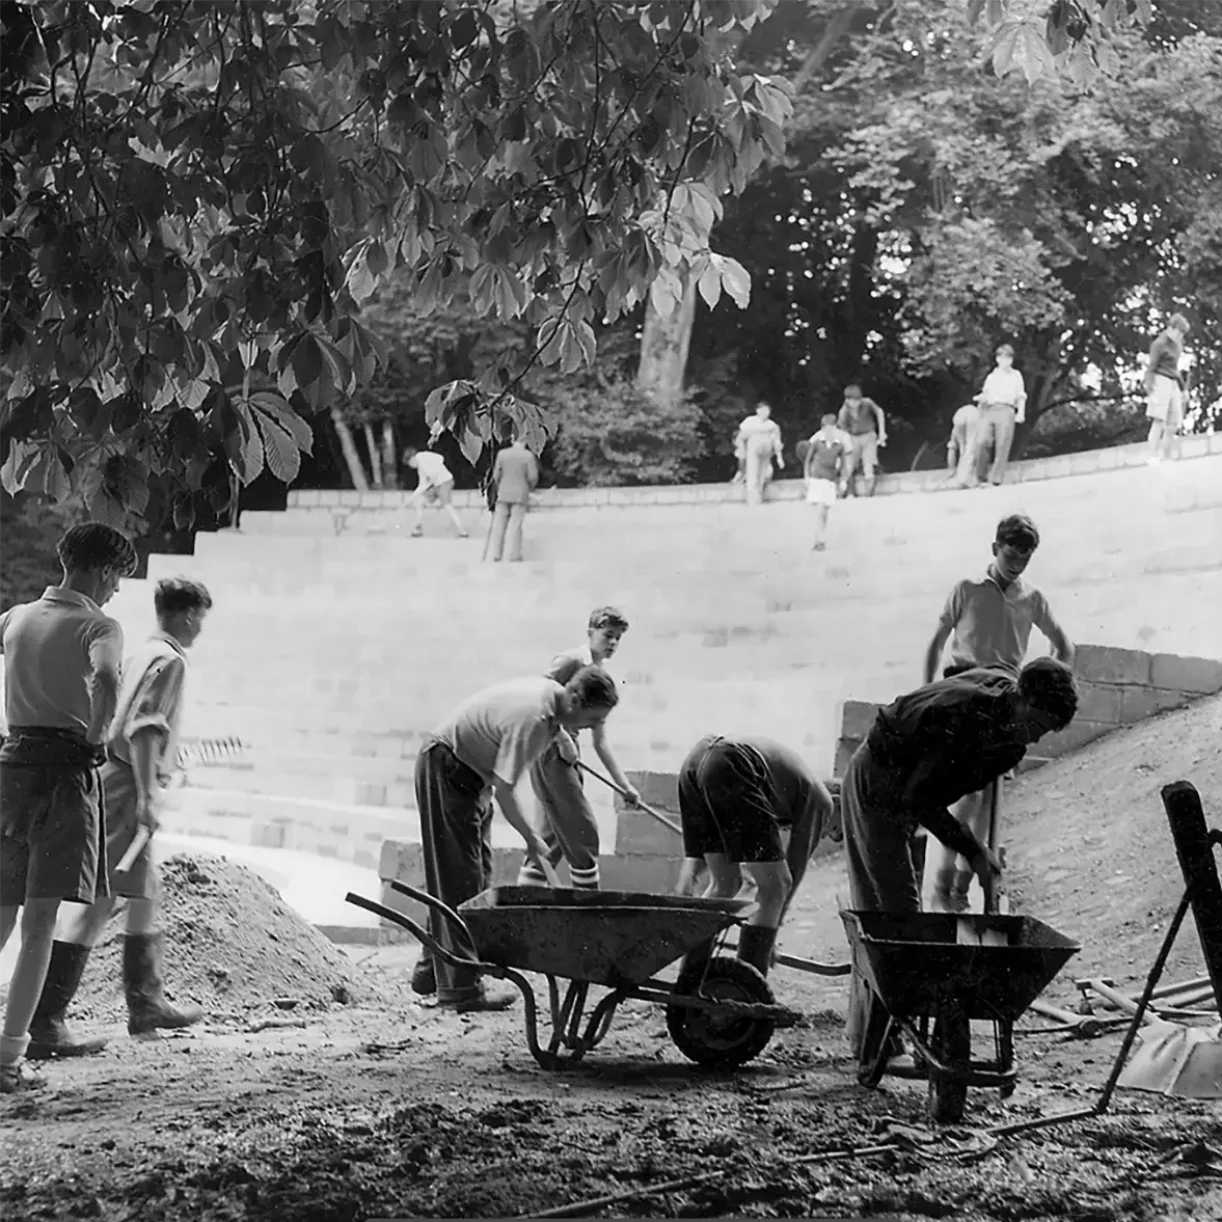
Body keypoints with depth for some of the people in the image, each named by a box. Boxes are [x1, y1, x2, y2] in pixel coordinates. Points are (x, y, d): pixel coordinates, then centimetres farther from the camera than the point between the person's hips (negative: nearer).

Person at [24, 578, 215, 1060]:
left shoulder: (141, 654, 16)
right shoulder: (168, 660, -11)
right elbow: (141, 729, -22)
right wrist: (146, 795, -24)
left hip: (113, 779, 10)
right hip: (128, 786, -10)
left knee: (144, 894, 20)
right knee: (97, 901, -12)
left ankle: (146, 1004, 32)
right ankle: (45, 1024, -15)